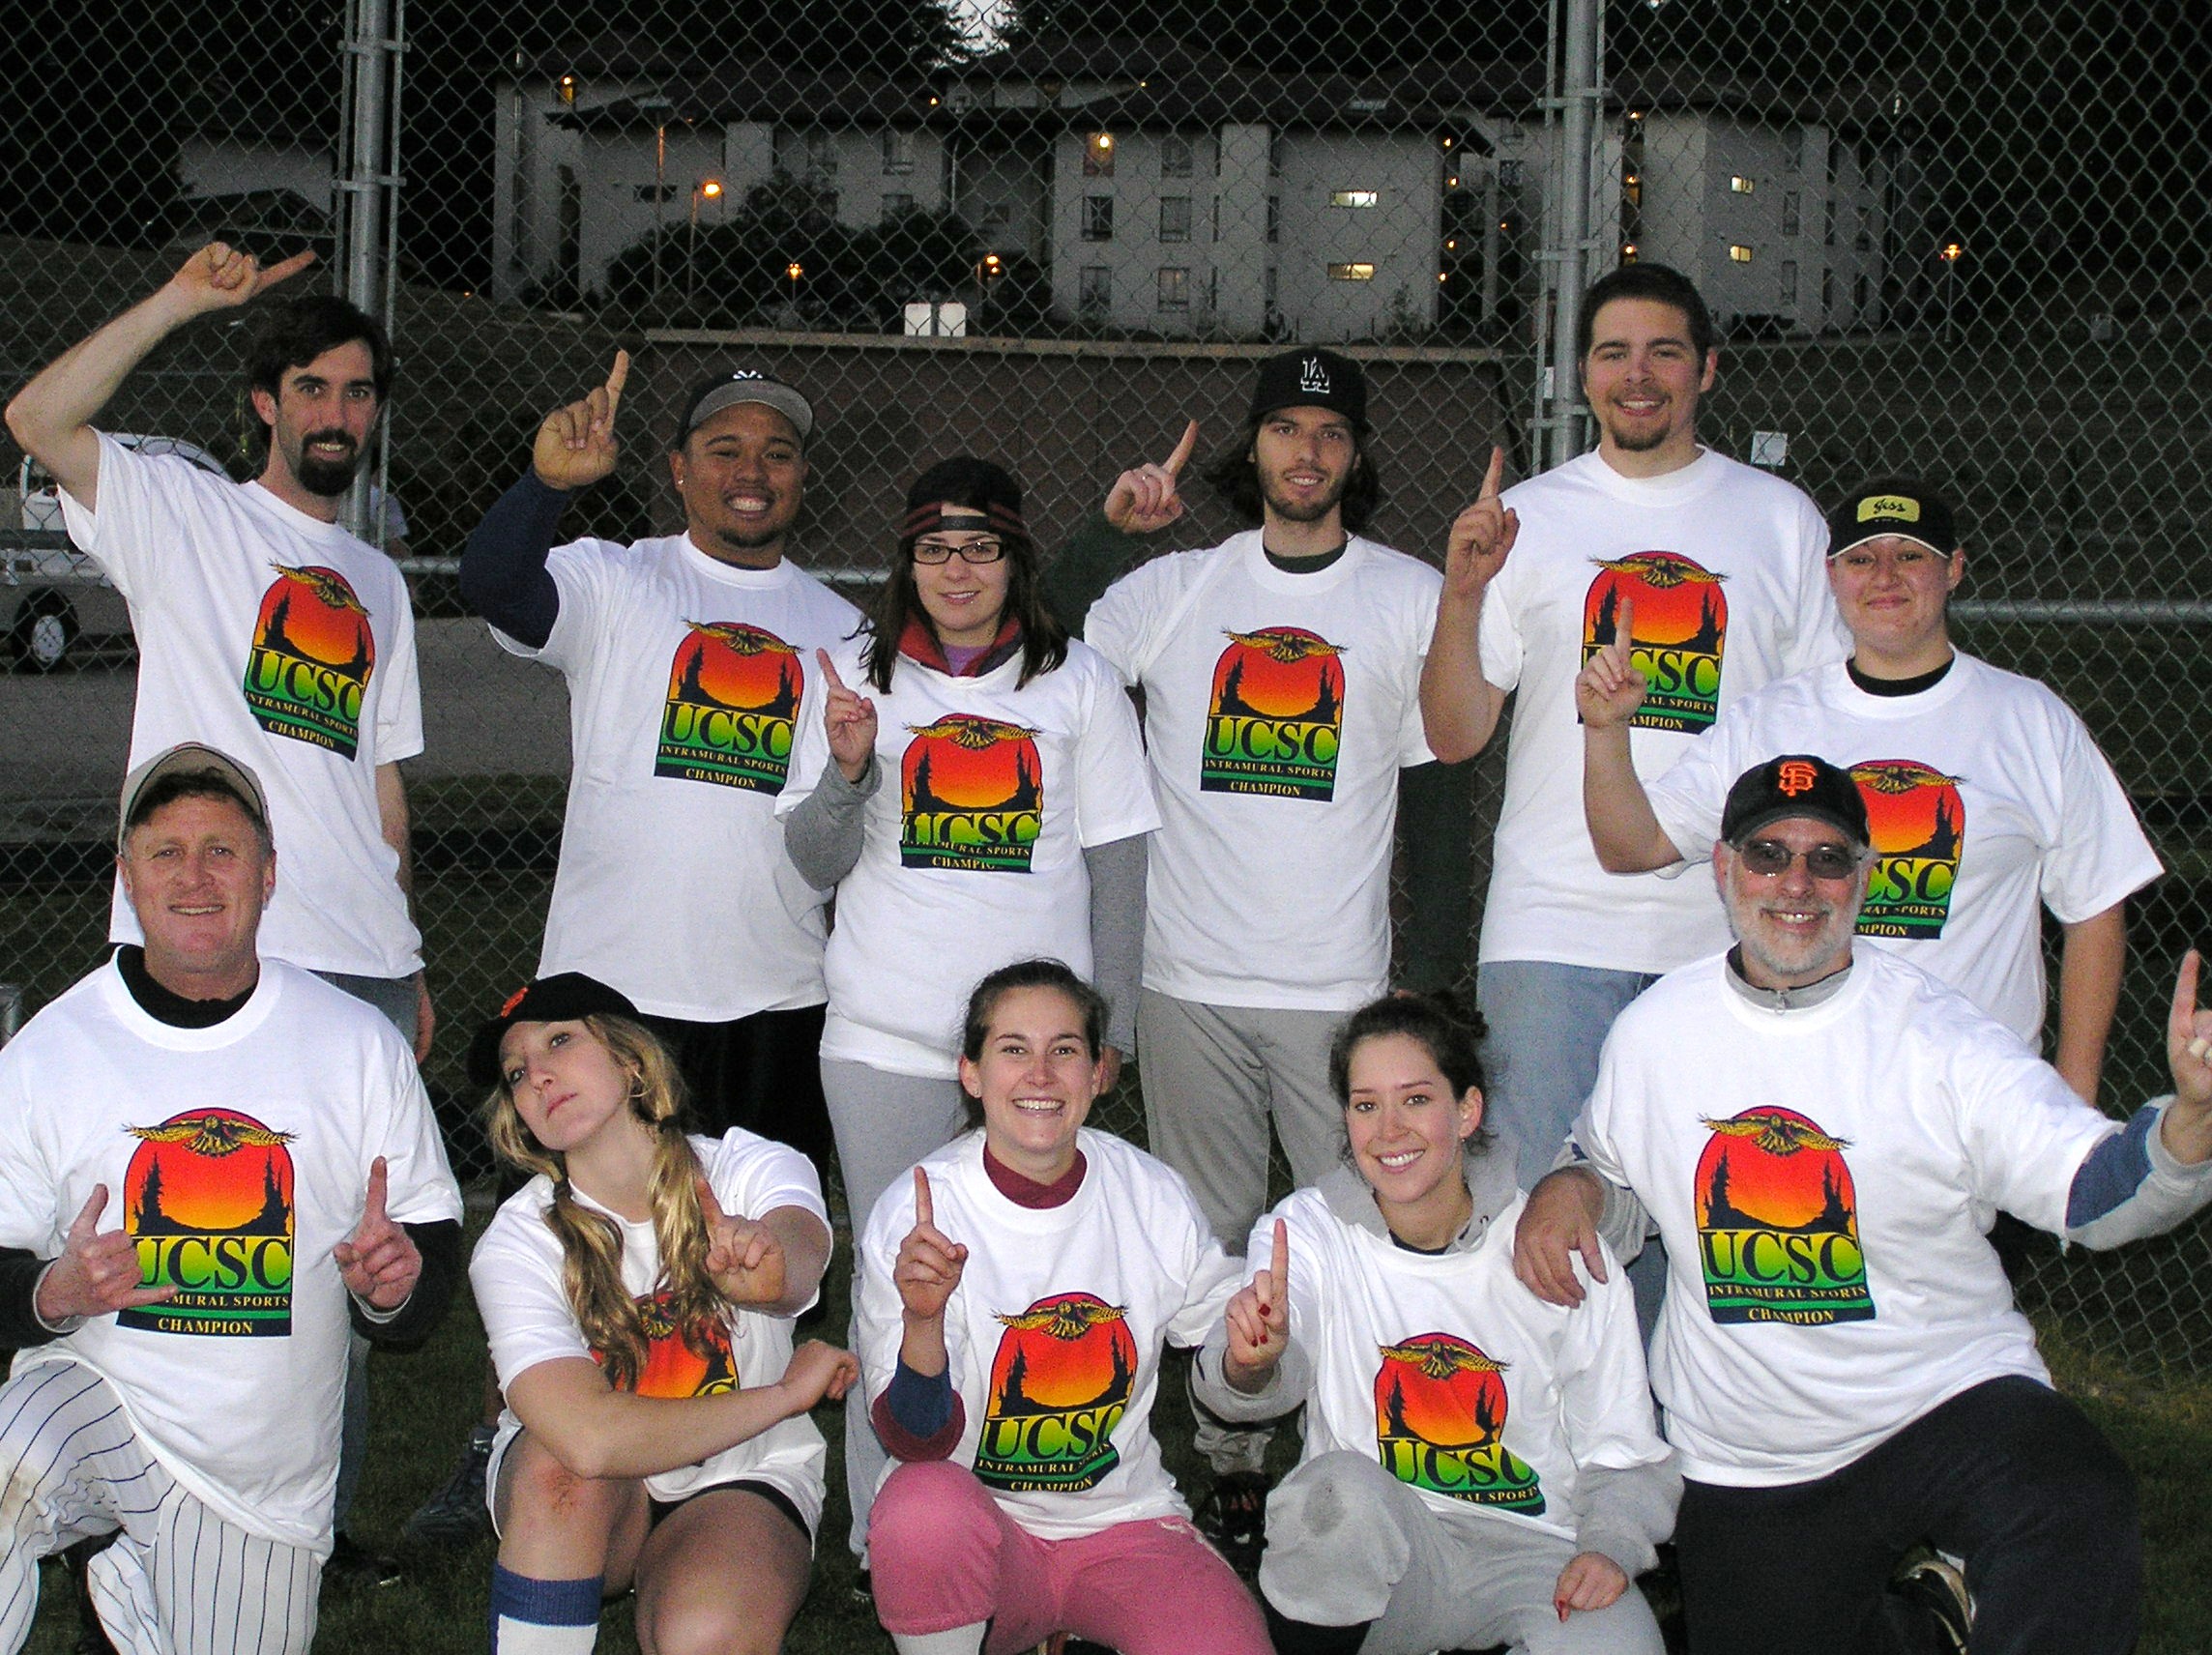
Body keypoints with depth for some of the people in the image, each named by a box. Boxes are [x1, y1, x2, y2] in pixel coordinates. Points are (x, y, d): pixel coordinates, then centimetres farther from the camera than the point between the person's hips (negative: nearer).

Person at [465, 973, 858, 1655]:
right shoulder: (516, 1242, -17)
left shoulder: (750, 1168, -13)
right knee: (564, 1458, -34)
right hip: (584, 1505, 1)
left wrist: (770, 1265, -64)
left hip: (739, 1483, 0)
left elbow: (801, 1257, -39)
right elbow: (589, 1436, -32)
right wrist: (789, 1391, -24)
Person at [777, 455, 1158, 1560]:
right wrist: (848, 769, -15)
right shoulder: (858, 676, 7)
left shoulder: (1077, 681, 7)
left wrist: (1110, 1022, 4)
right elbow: (817, 867, 5)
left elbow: (1116, 858, 9)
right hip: (887, 1039, 0)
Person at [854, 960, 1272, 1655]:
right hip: (982, 1531, -2)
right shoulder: (914, 1213, -10)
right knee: (922, 1502, -36)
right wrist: (922, 1322, -33)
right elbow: (918, 1443, -14)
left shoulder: (1155, 1198, -3)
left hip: (1125, 1523, 3)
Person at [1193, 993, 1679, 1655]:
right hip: (1371, 1547, 1)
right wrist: (1249, 1361, -47)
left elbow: (1623, 1451, 3)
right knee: (1340, 1486, -34)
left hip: (1534, 1548, -1)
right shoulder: (1309, 1231, -2)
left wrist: (1612, 1546, -16)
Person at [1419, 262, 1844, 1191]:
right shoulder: (1528, 518, 6)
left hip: (1731, 931, 1)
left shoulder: (1782, 520, 8)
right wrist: (1463, 592, -13)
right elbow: (1453, 736, 3)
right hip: (1554, 929, -1)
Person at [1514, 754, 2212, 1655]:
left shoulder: (1938, 1034, -11)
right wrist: (1570, 1191, -7)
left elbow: (2097, 1189, -21)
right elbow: (1620, 1182, 17)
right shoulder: (1653, 1031, 0)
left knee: (2079, 1520, -33)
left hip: (1951, 1402, -3)